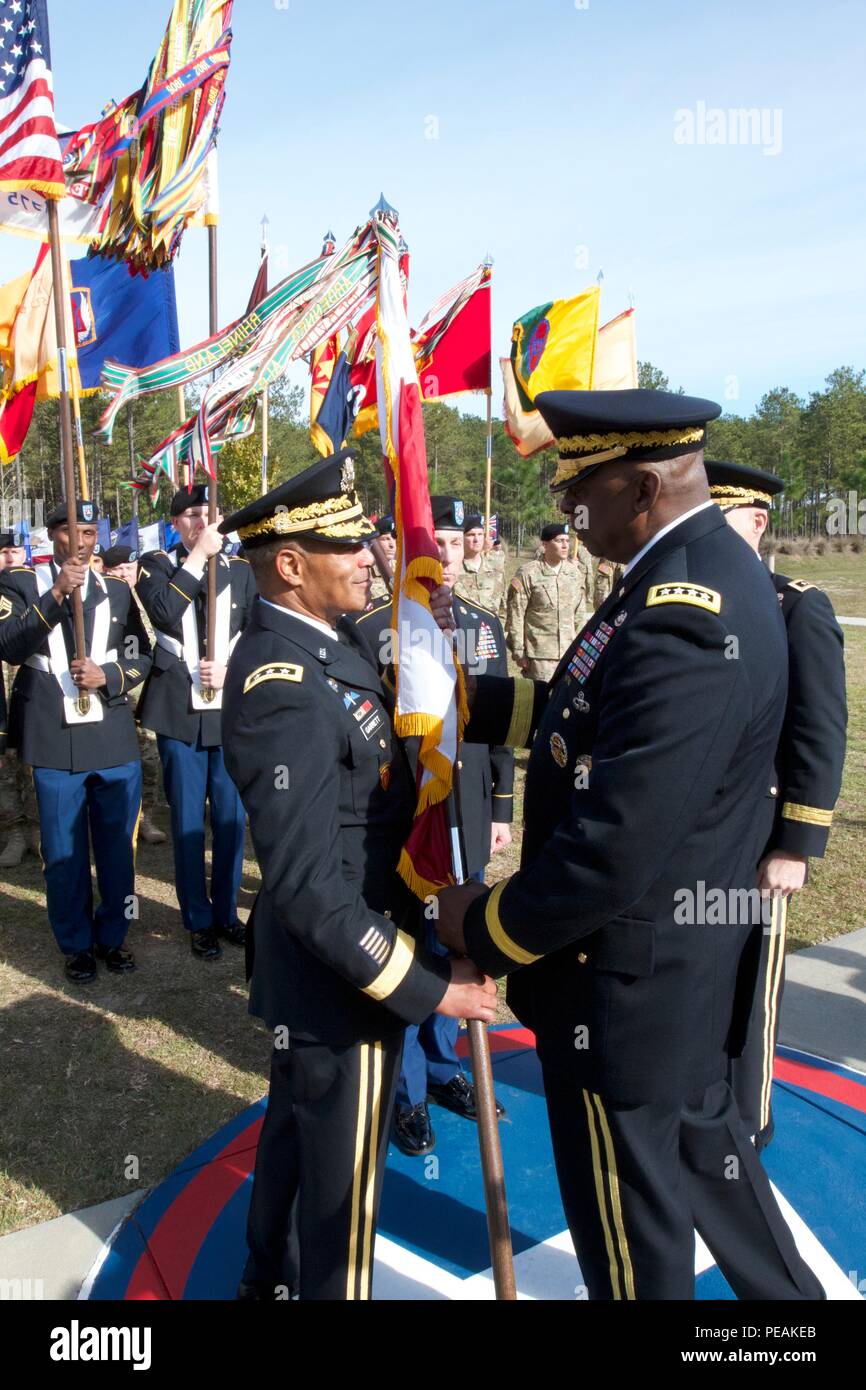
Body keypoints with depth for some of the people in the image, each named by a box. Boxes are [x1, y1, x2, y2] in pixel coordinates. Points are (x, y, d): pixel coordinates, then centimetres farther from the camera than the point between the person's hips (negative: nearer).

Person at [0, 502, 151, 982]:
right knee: (64, 855, 7)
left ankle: (112, 936, 27)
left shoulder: (117, 591, 12)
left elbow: (141, 657, 9)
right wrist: (57, 594, -22)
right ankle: (77, 944, 23)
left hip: (115, 742, 3)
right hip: (54, 743, -2)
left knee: (117, 849, 11)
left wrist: (106, 675, -10)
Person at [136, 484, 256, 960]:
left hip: (232, 710, 2)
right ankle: (198, 921, 18)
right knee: (188, 820, 5)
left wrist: (231, 670, -10)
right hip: (179, 711, -2)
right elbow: (163, 612, -18)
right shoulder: (157, 564, 3)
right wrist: (198, 554, -16)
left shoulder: (241, 569, 8)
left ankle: (225, 912, 24)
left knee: (231, 817, 8)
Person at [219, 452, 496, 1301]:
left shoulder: (308, 650, 1)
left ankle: (271, 1277, 53)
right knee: (341, 1174, 13)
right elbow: (309, 889, -30)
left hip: (310, 970, 10)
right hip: (338, 977, -10)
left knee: (295, 1128, 29)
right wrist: (427, 988, -24)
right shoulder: (284, 688, -29)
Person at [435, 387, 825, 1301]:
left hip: (628, 981, -9)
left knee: (628, 1211, 15)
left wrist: (485, 927, -15)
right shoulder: (698, 569, 2)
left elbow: (613, 849, -30)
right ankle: (783, 1288, 52)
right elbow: (592, 714, 10)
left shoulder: (684, 620, -30)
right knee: (700, 1138, 29)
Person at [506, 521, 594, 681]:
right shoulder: (528, 573, -7)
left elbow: (580, 613, 14)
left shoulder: (575, 572, 7)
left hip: (569, 653, 4)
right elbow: (516, 616, -6)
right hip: (539, 654, -4)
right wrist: (519, 652, -6)